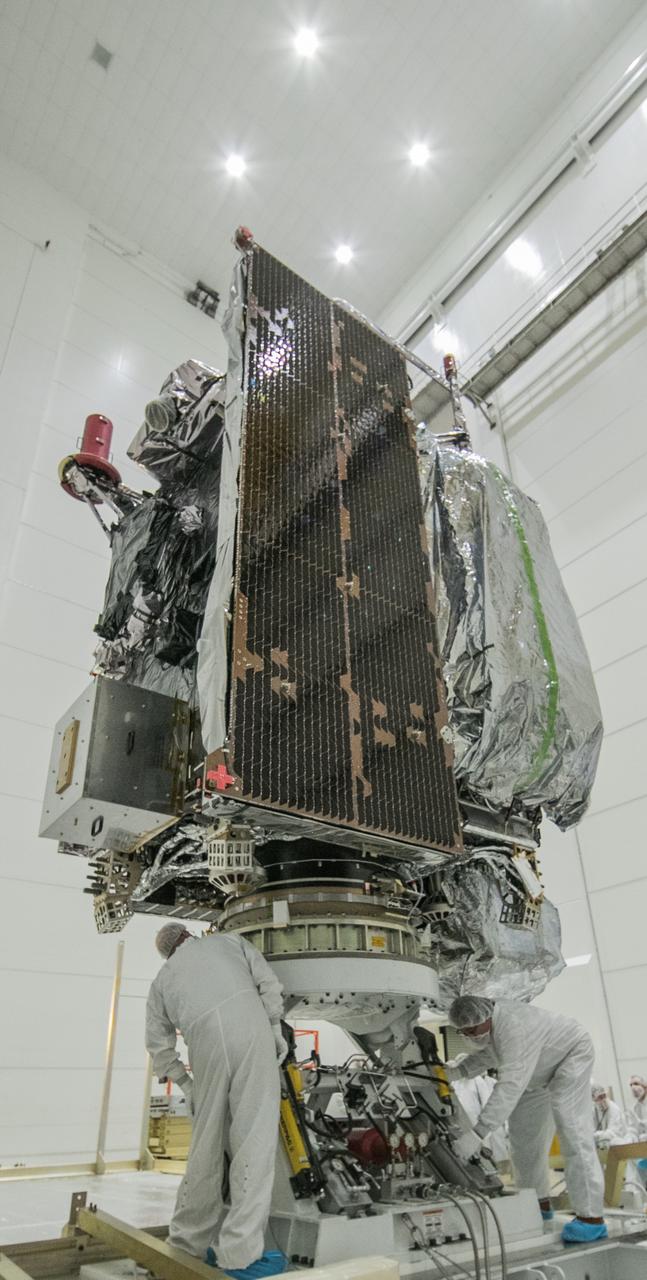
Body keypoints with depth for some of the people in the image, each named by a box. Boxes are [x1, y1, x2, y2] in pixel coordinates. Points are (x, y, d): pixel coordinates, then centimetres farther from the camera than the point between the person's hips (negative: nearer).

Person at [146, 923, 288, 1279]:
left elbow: (159, 1044, 25)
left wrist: (186, 1086, 34)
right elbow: (268, 983, 13)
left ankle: (191, 1237, 30)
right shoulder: (229, 940, 26)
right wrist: (276, 1029, 18)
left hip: (204, 1040, 3)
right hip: (249, 1026, -2)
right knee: (254, 1140, -1)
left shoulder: (163, 977, 29)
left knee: (207, 1144, 18)